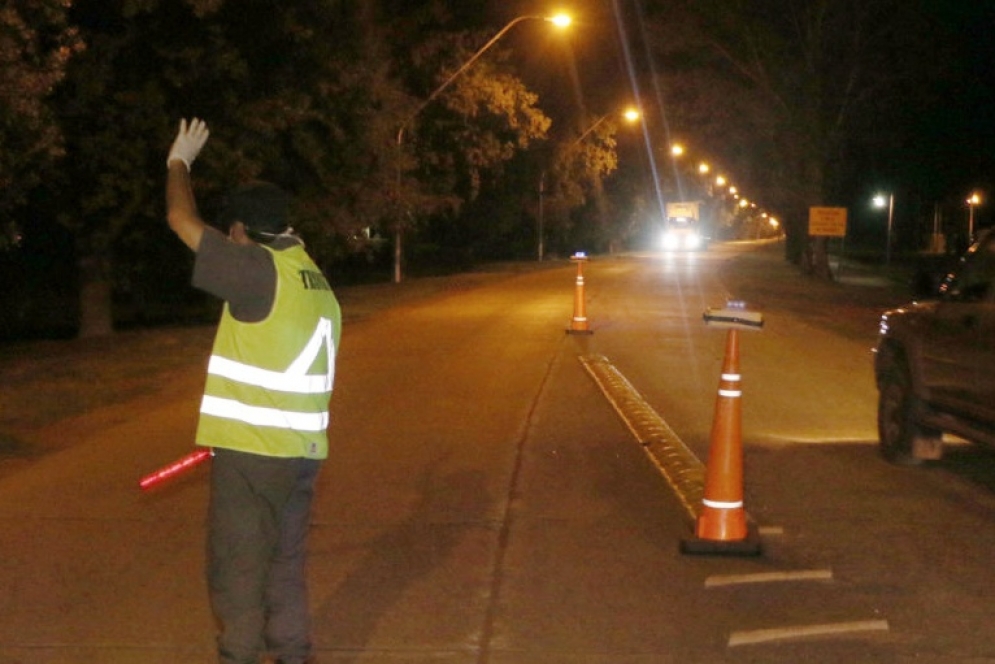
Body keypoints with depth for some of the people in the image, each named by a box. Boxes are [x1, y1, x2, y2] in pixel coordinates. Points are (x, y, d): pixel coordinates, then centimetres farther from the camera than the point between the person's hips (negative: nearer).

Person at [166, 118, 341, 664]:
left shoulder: (261, 270, -14)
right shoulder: (317, 285, 13)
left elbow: (183, 222, -12)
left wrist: (180, 161, 6)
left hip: (254, 450, -8)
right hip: (301, 449, 8)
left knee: (237, 568, 1)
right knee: (285, 564, 16)